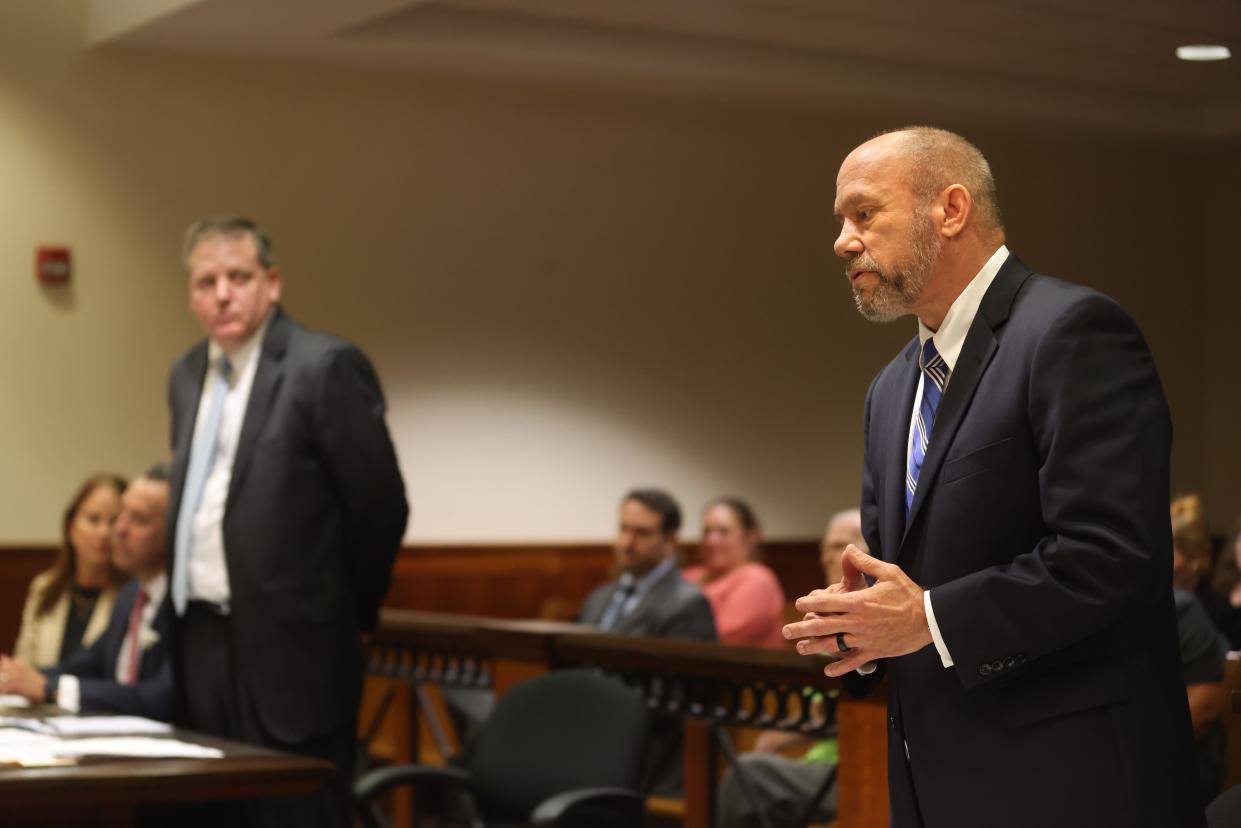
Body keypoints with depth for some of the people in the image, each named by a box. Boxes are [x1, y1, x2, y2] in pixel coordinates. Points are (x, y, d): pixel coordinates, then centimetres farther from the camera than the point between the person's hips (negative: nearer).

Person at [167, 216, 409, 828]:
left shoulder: (327, 366, -11)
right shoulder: (188, 375, 13)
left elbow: (380, 505, -10)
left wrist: (347, 614, 0)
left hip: (289, 647, -7)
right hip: (202, 640, 7)